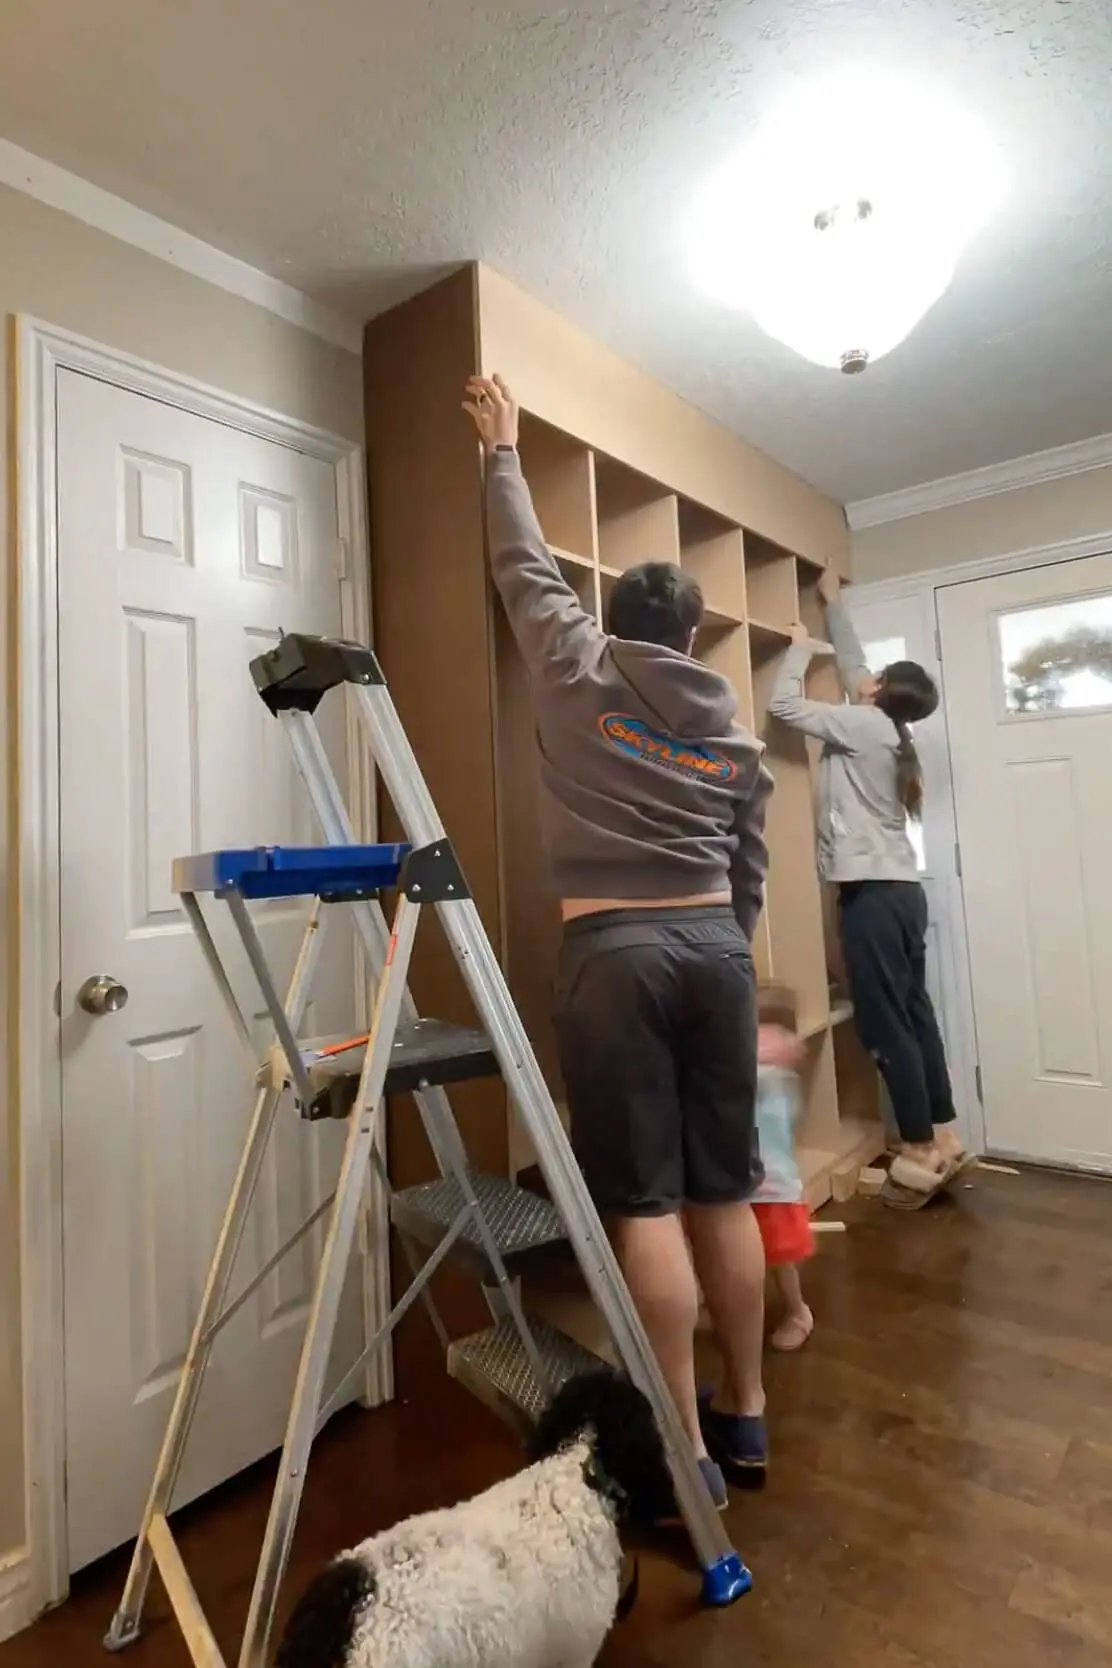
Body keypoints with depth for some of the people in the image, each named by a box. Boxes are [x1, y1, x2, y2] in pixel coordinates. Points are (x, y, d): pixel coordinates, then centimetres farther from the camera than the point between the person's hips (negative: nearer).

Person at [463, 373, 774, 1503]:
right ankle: (746, 1417, 28)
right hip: (714, 948, 5)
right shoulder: (734, 731, 14)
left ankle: (686, 1452, 11)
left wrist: (502, 451, 29)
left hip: (615, 951, -5)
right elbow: (749, 875, 16)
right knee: (724, 1193, 13)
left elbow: (526, 569, 15)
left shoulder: (579, 674, 3)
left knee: (644, 1206, 1)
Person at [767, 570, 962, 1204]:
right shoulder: (887, 729, 12)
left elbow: (784, 704, -12)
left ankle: (921, 1150, 8)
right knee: (915, 1013, 13)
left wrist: (800, 647, 5)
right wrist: (833, 604, 36)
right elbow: (852, 664, 26)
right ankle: (945, 1136, 22)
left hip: (873, 893, -9)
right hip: (902, 889, 9)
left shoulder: (862, 725, -10)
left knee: (886, 1025, -2)